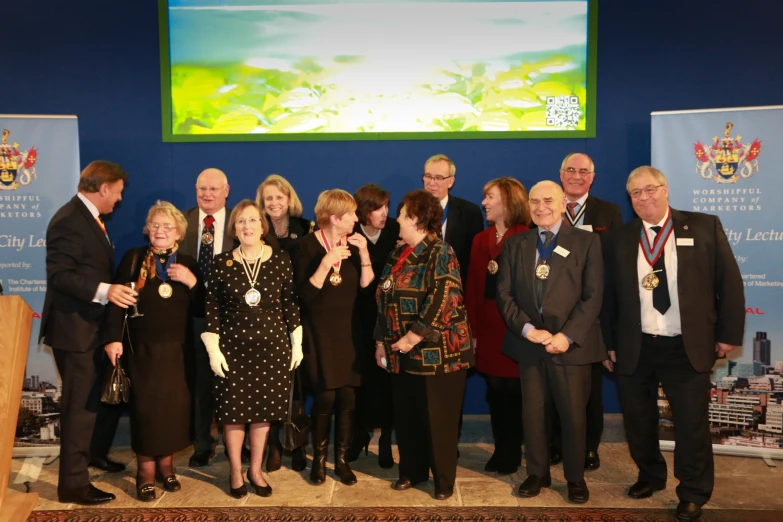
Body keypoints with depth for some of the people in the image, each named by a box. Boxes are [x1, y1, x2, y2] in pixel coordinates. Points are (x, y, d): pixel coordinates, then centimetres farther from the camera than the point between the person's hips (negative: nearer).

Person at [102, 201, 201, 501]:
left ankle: (166, 465, 20)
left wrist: (192, 282, -12)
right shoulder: (133, 258, 1)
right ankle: (146, 471, 13)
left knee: (173, 407, 3)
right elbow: (117, 300, -4)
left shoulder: (187, 264, 7)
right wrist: (113, 339, -13)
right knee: (145, 407, 0)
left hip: (176, 350, 2)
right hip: (142, 349, -2)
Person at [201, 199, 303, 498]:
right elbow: (212, 308, 0)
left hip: (272, 346, 1)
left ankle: (256, 469, 26)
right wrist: (213, 349, -4)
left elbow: (291, 303, 3)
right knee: (233, 410, 5)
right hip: (234, 347, 0)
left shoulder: (281, 260, -1)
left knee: (264, 409, 9)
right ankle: (236, 472, 23)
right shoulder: (221, 263, -2)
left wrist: (297, 343, 3)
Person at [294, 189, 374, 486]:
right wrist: (326, 262, -24)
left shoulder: (355, 243, 3)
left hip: (348, 331, 3)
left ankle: (342, 459, 17)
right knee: (326, 395, -6)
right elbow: (305, 294, -14)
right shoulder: (308, 245, -7)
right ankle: (319, 458, 14)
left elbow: (366, 287, -2)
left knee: (347, 395, 1)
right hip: (319, 332, -3)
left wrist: (364, 255, -14)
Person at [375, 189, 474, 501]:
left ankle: (444, 480, 20)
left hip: (436, 351, -7)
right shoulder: (398, 255, 12)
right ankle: (412, 470, 32)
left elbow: (442, 301, -21)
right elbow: (384, 300, 15)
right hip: (401, 353, 7)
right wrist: (382, 341, 10)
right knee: (405, 415, 14)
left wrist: (413, 338, -20)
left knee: (437, 418, 3)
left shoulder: (440, 253, -11)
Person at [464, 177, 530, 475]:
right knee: (495, 393, 12)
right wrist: (472, 330, 4)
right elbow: (472, 287, 8)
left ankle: (512, 455, 22)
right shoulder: (480, 240, 11)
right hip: (488, 329, 5)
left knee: (514, 393, 6)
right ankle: (502, 452, 25)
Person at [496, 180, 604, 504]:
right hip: (529, 344, 2)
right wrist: (527, 329, -12)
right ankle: (537, 474, 26)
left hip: (571, 344, -2)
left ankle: (575, 478, 25)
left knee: (573, 415, 7)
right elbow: (504, 294, 3)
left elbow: (592, 296, -6)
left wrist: (567, 336, -15)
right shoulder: (514, 244, 9)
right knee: (532, 414, 9)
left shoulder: (586, 242, 1)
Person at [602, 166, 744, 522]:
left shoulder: (704, 227, -1)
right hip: (634, 348, 2)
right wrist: (609, 343, 6)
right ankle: (650, 476, 38)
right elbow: (609, 296, 7)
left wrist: (728, 333, -2)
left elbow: (729, 282, 1)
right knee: (638, 421, 14)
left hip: (687, 348, -2)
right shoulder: (620, 239, 4)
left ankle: (693, 494, 25)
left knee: (692, 423, 5)